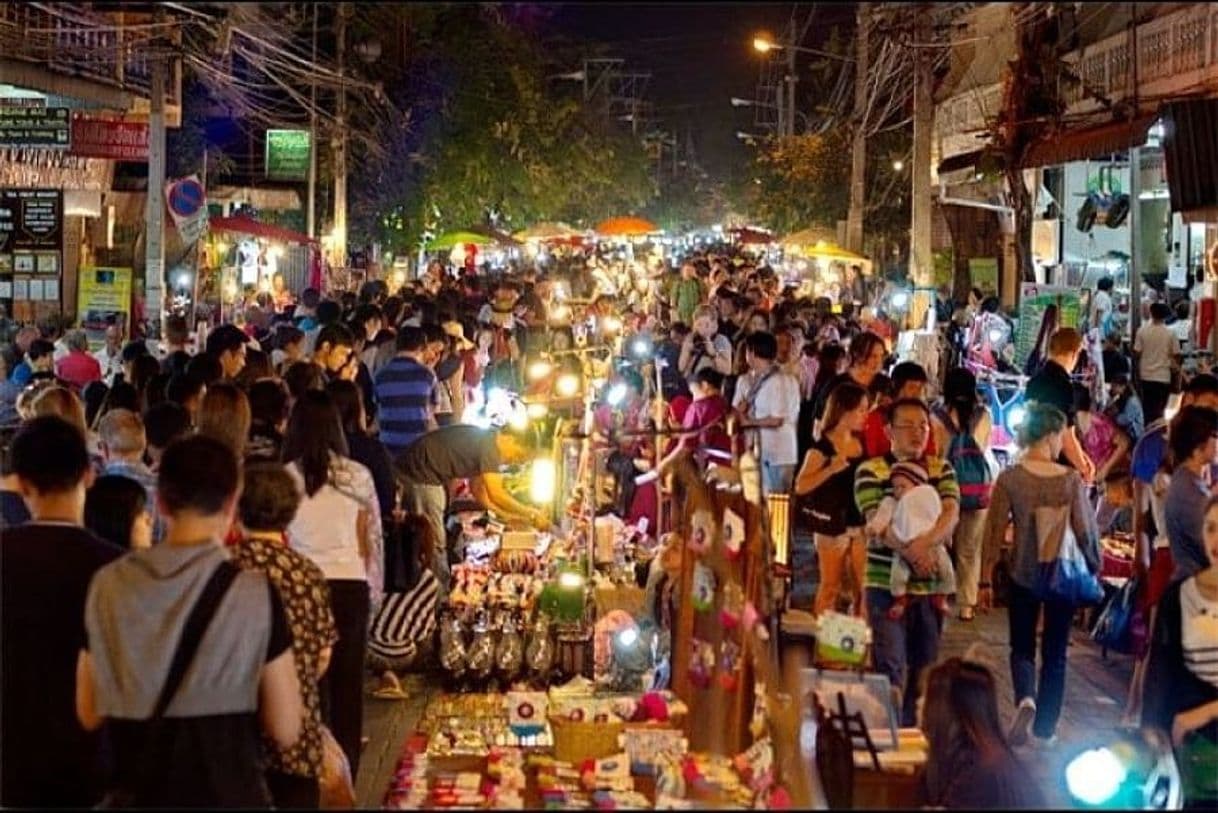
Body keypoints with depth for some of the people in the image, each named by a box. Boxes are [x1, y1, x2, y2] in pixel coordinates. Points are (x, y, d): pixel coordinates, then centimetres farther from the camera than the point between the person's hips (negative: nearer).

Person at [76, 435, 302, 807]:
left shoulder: (108, 586, -5)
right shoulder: (255, 593, -13)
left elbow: (90, 715, 5)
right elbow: (285, 731, -9)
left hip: (135, 795, 2)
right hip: (230, 795, -2)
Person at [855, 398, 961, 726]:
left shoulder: (942, 469, 11)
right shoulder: (870, 470, -1)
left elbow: (951, 513, -5)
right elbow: (876, 521, -13)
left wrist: (925, 542, -24)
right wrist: (909, 552, -26)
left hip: (932, 584, 4)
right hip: (886, 583, -4)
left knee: (925, 668, 12)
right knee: (891, 667, -9)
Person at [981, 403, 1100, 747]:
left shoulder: (1009, 478, -10)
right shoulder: (1072, 479, -12)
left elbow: (994, 531, -6)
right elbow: (1086, 530, -8)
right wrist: (1093, 569, 8)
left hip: (1024, 574, 0)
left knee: (1022, 648, 16)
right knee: (1055, 654, 13)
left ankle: (1026, 701, -13)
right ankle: (1045, 731, 18)